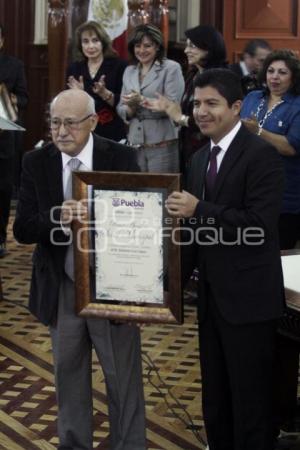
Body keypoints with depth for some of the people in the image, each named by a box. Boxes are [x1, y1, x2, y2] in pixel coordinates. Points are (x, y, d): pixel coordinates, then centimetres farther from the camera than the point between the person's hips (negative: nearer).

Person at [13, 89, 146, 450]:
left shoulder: (121, 158, -8)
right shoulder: (36, 163, -4)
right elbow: (22, 229, -10)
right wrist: (57, 217, -30)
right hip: (61, 288, 2)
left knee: (124, 380, 7)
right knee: (69, 380, 17)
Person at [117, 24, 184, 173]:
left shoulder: (171, 68, -2)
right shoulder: (129, 71, 15)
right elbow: (121, 109, 15)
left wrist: (142, 101, -20)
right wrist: (130, 109, -7)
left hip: (162, 145, -5)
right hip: (135, 144, 5)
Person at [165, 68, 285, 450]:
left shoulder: (261, 155, -13)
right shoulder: (200, 159, 12)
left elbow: (259, 226, -22)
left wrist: (199, 210, -24)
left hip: (248, 297, -8)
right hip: (210, 296, 8)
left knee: (249, 401, 1)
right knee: (214, 400, 16)